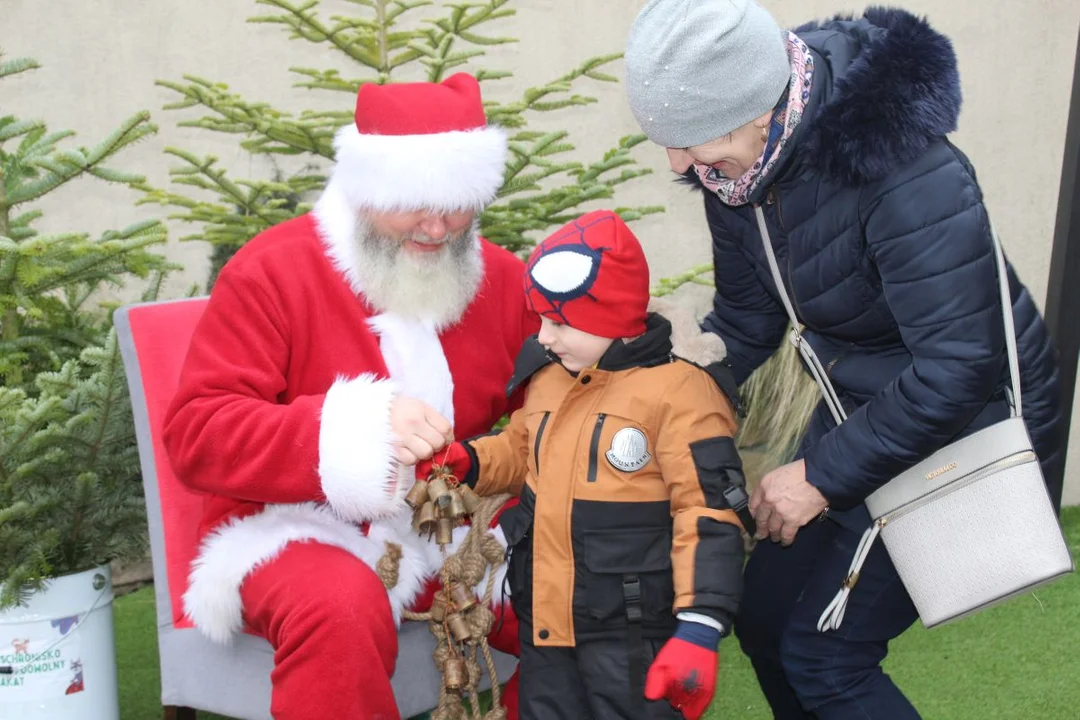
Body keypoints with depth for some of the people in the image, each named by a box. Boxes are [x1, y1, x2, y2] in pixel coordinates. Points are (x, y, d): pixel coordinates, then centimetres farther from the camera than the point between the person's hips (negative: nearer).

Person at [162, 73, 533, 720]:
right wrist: (353, 431, -30)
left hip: (457, 526, 4)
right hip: (299, 529, -4)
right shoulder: (272, 272, -8)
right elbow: (198, 434, -14)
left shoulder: (502, 278, 4)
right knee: (342, 606, -37)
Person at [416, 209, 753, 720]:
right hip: (545, 621, 7)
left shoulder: (678, 391, -15)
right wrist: (465, 462, 5)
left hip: (633, 634, -7)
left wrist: (698, 628, -21)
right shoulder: (546, 379, 7)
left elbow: (708, 516, -17)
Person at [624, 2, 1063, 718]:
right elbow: (747, 312, 5)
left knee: (824, 654, -4)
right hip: (861, 406, 8)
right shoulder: (738, 163, -8)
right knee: (764, 614, 14)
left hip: (966, 426, -7)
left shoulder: (903, 168, -33)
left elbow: (958, 368, -32)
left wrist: (825, 476, -23)